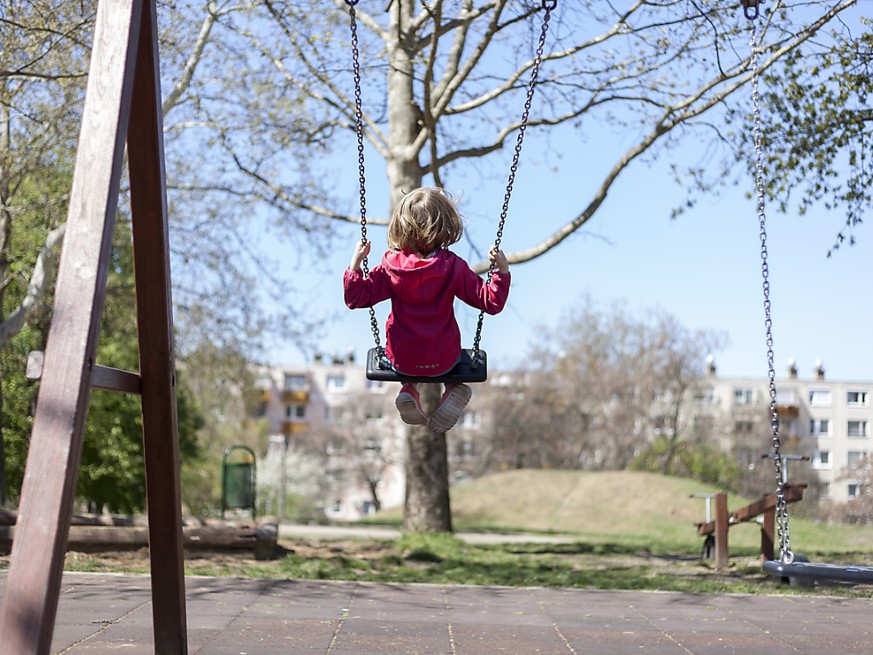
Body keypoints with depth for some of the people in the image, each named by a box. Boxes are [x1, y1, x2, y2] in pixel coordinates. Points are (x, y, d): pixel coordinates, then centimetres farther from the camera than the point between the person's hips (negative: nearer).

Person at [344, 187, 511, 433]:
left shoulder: (392, 267, -13)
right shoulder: (453, 267, -15)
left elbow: (356, 298, -10)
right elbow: (491, 302, -15)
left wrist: (355, 262, -4)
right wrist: (502, 270, -7)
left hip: (401, 360, 0)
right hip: (444, 360, 0)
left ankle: (408, 389, 13)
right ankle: (455, 387, 11)